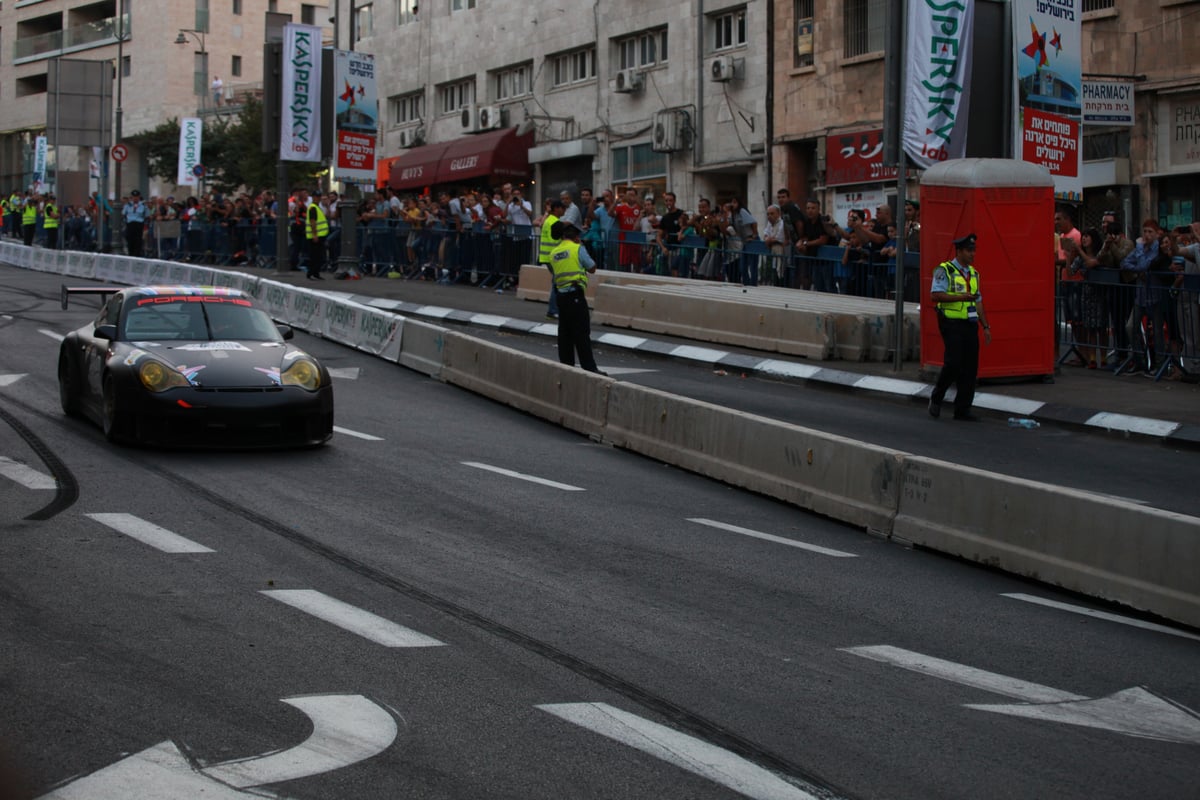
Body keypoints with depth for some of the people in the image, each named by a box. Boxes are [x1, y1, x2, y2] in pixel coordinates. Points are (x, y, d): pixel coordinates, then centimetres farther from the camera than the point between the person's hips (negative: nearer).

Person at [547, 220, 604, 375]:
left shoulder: (554, 253, 10)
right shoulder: (578, 249, -7)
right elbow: (592, 268, 1)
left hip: (561, 296, 6)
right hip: (576, 295, -6)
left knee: (565, 333, 12)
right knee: (582, 333, -6)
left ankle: (566, 366, 15)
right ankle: (589, 368, -7)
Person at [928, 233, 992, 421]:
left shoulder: (973, 273, 18)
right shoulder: (944, 271, -5)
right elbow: (935, 295, -15)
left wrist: (986, 326, 18)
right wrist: (960, 297, -21)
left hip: (970, 324, 7)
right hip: (952, 324, -7)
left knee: (970, 367, 2)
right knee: (953, 363, -13)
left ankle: (962, 409, 6)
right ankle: (936, 399, 10)